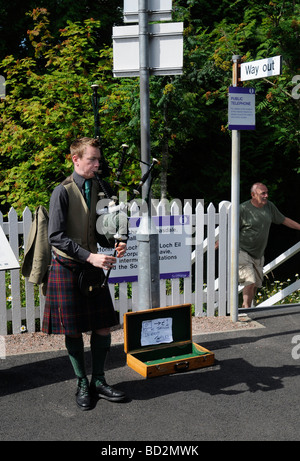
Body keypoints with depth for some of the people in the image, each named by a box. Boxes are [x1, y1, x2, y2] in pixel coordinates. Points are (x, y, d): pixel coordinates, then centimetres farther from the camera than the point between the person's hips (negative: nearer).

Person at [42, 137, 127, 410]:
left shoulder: (99, 189, 6)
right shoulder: (63, 192, -11)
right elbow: (56, 237, -17)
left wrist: (115, 244, -7)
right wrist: (90, 256, -25)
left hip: (93, 267, 5)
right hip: (67, 268, -5)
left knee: (103, 326, 7)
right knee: (73, 331, 6)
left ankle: (99, 381, 24)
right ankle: (82, 384, 24)